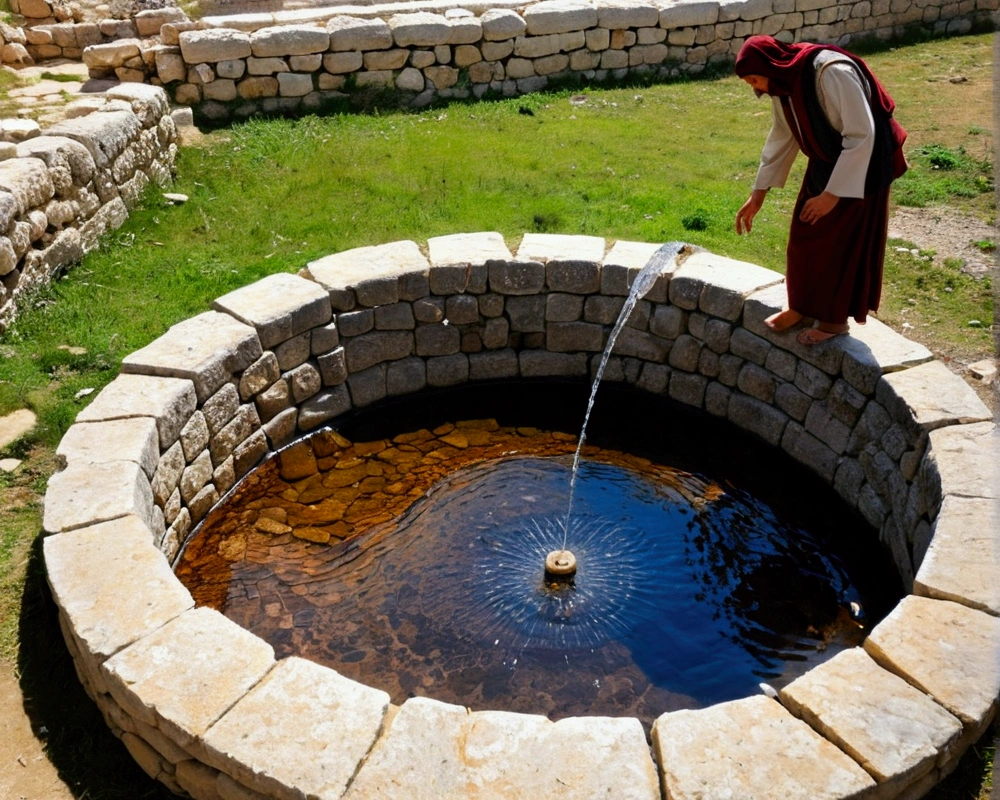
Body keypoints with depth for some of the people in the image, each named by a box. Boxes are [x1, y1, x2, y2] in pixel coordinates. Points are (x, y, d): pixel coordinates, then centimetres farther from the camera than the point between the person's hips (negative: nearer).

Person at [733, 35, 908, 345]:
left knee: (843, 241, 1)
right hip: (825, 162, 8)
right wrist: (758, 194, 8)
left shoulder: (832, 73, -31)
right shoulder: (783, 82, -6)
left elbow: (862, 136, -29)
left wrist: (833, 192, -27)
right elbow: (781, 138, 8)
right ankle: (803, 306, 26)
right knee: (805, 235, 11)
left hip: (861, 166, -8)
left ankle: (835, 319, 16)